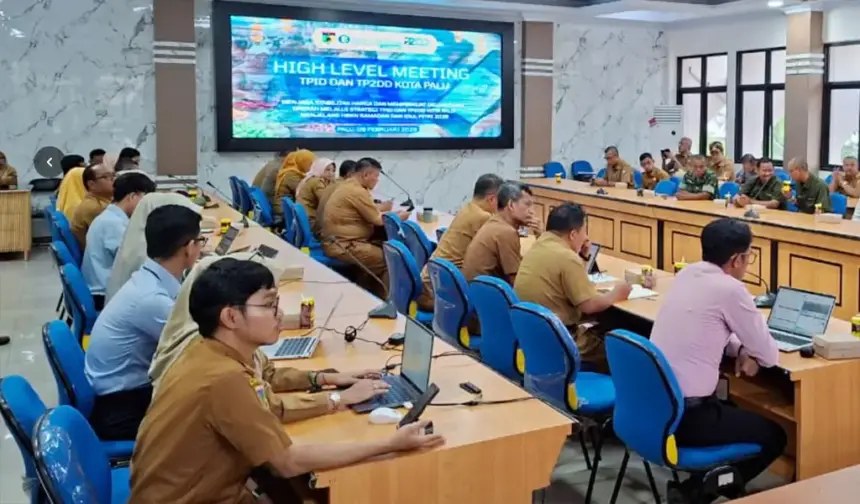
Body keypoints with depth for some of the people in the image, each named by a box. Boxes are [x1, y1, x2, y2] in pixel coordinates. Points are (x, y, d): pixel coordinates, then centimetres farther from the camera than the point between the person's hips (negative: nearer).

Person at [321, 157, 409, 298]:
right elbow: (377, 220, -12)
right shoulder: (357, 191, -20)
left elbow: (371, 213, 19)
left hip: (340, 240, 11)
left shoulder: (350, 185, 13)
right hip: (342, 245, -11)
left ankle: (368, 293, 17)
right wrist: (399, 217, 4)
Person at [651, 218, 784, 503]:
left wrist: (738, 349, 7)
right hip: (685, 415, -8)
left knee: (732, 408, 33)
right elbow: (770, 356, -6)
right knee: (773, 437, 14)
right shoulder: (730, 289, -15)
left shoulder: (687, 274, 7)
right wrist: (748, 350, 16)